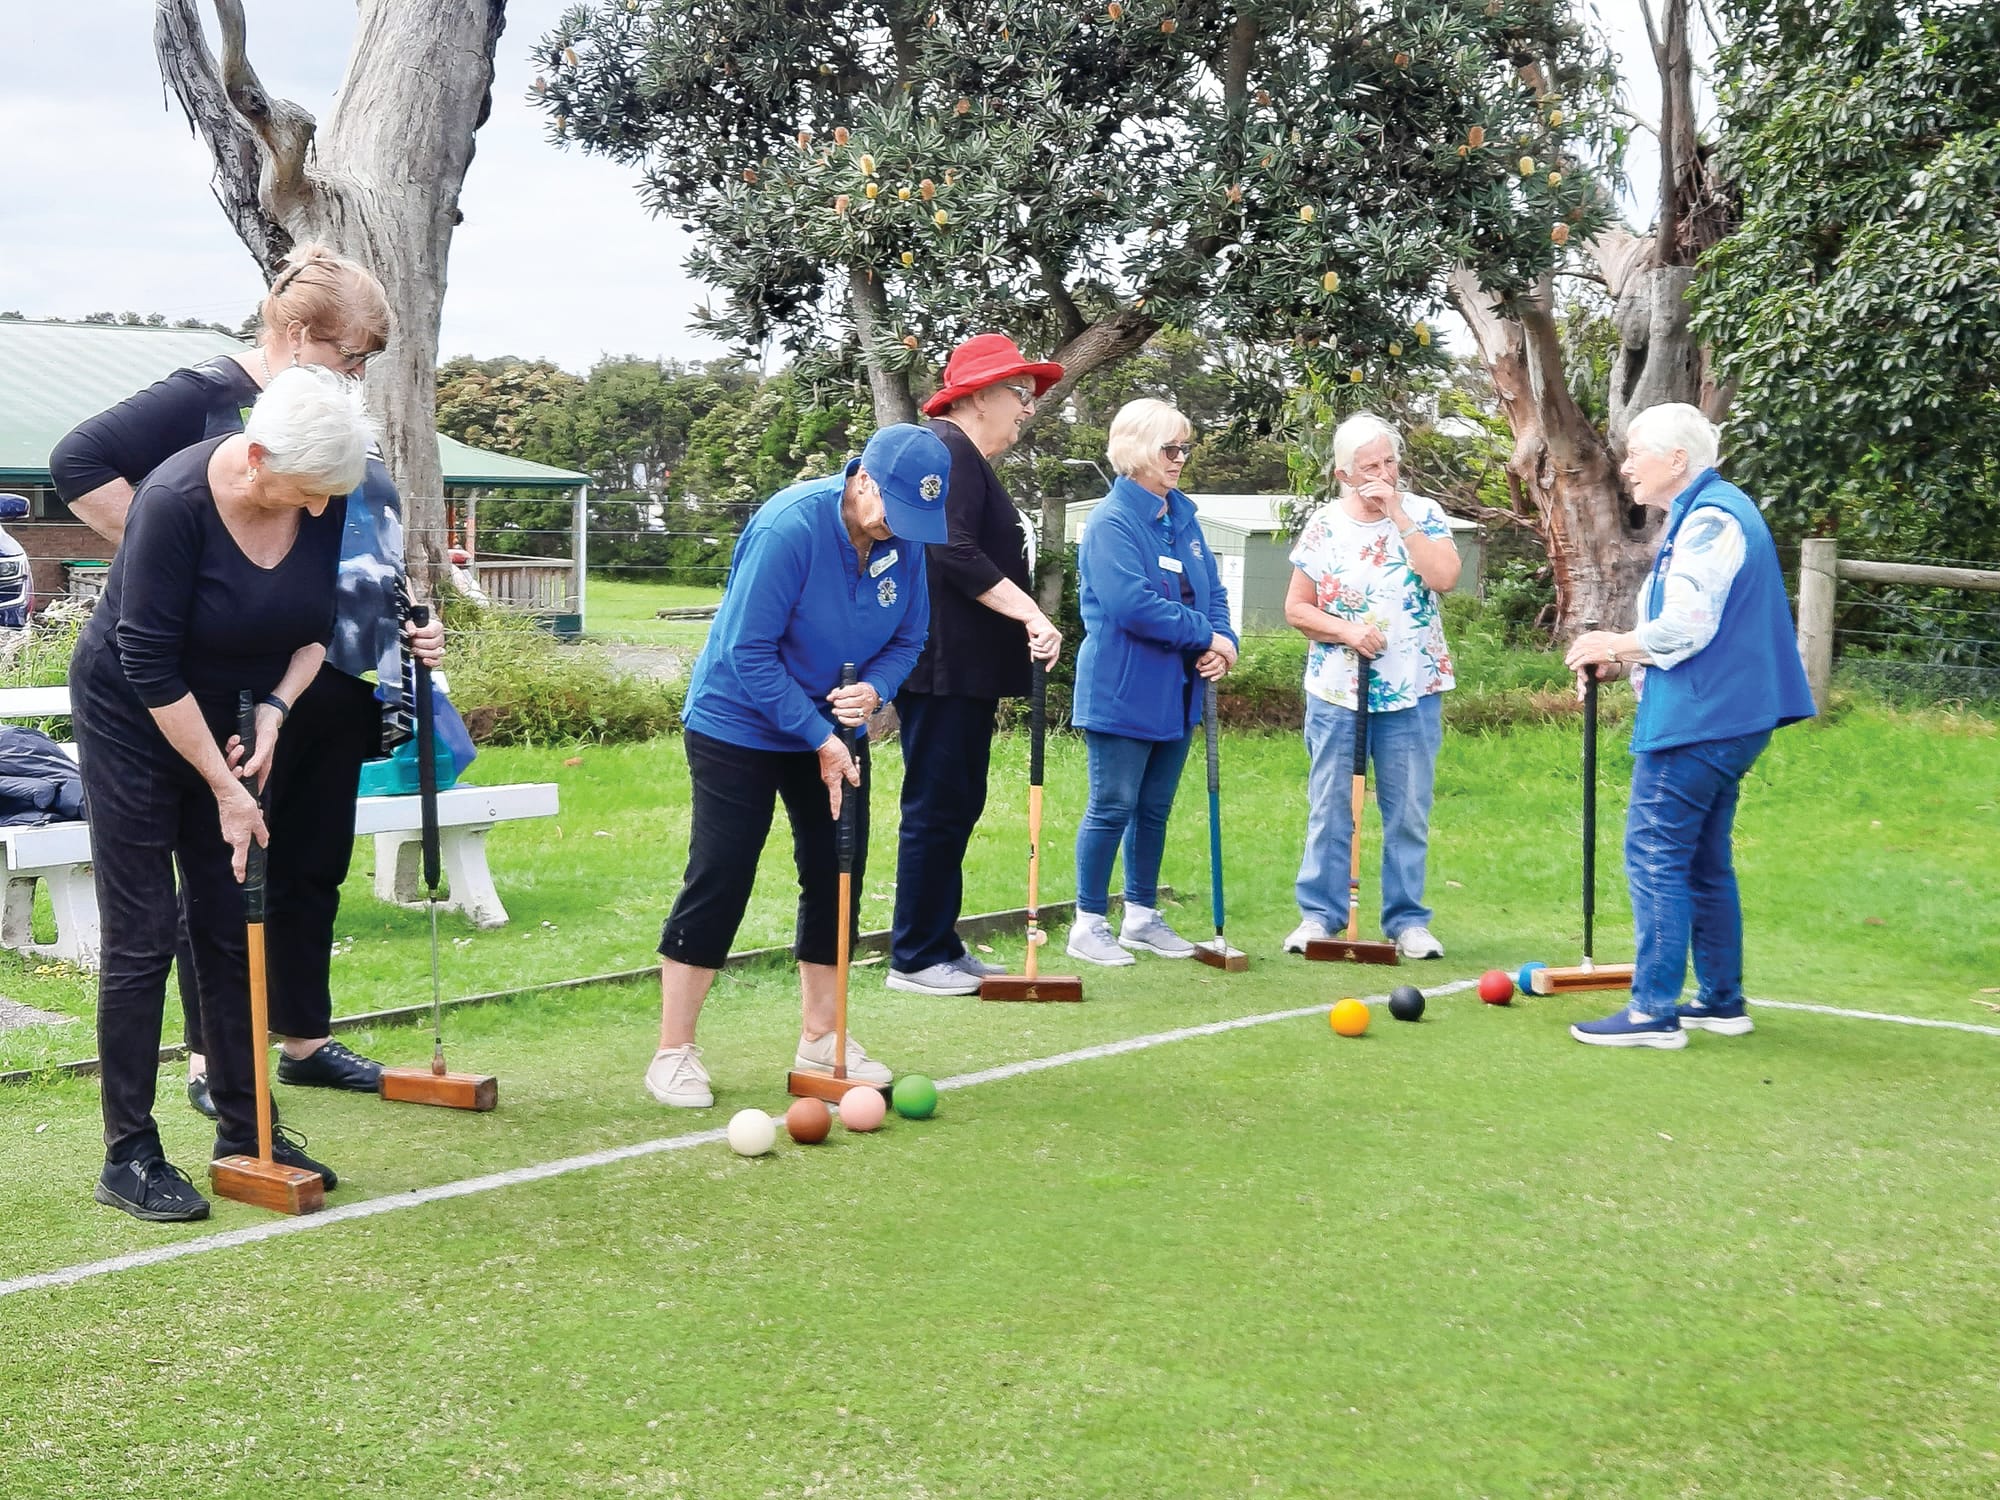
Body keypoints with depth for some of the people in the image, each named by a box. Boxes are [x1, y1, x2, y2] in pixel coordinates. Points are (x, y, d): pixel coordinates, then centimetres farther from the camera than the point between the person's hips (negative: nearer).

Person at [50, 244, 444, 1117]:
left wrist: (408, 624, 10)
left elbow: (370, 554, 26)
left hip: (334, 692, 8)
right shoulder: (208, 398, -9)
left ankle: (305, 1041, 27)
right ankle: (209, 1063, 13)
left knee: (312, 872, 14)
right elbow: (80, 464, -17)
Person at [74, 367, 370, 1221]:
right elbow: (150, 669, -25)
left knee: (232, 929, 8)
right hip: (135, 720, -5)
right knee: (142, 939, -4)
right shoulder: (177, 502, -30)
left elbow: (316, 628, 0)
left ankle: (245, 1131, 17)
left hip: (235, 721, 6)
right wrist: (225, 788, -21)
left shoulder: (322, 500, -14)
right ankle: (128, 1157, 3)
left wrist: (275, 710, -17)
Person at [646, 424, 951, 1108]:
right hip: (738, 725, -6)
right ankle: (674, 1053, 3)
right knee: (717, 882, -6)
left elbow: (908, 637, 3)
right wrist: (819, 739, -23)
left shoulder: (906, 540, -9)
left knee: (838, 876, 6)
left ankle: (820, 1039, 20)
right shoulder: (789, 526, -27)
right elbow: (747, 651, -25)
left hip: (833, 731, 6)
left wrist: (874, 689, -19)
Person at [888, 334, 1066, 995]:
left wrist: (1026, 622, 25)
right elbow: (953, 552, -24)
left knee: (956, 806, 13)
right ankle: (914, 958, 2)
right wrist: (1030, 613, -25)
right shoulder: (947, 450, -12)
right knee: (937, 807, -5)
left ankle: (941, 944, 21)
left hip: (967, 668, 10)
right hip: (941, 666, -10)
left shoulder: (972, 461, 21)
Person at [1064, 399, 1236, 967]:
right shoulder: (1111, 522, -14)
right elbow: (1133, 605, -24)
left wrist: (1225, 642, -5)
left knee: (1155, 809, 14)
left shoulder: (1182, 514, 11)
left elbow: (1211, 589, 14)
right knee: (1112, 808, -2)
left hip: (1175, 693, 8)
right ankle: (1089, 925, 8)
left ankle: (1142, 918, 24)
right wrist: (1205, 636, -17)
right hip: (1122, 691, -8)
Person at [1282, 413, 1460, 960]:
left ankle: (1407, 920, 13)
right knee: (1330, 809, 6)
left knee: (1408, 813, 5)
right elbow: (1296, 608, 4)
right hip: (1337, 690, 1)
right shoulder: (1324, 525, 2)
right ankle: (1318, 914, 15)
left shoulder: (1424, 514, 0)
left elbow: (1444, 577, -18)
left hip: (1412, 692, 0)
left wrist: (1398, 515, -16)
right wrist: (1346, 631, -12)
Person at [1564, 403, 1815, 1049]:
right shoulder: (1704, 514, 18)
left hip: (1698, 722, -11)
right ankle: (1722, 1001, 22)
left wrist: (1617, 644, -6)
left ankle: (1655, 1010, -7)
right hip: (1726, 716, 11)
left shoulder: (1710, 519, -15)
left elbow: (1686, 628, -21)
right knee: (1704, 861, 15)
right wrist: (1623, 657, 10)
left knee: (1654, 855, -8)